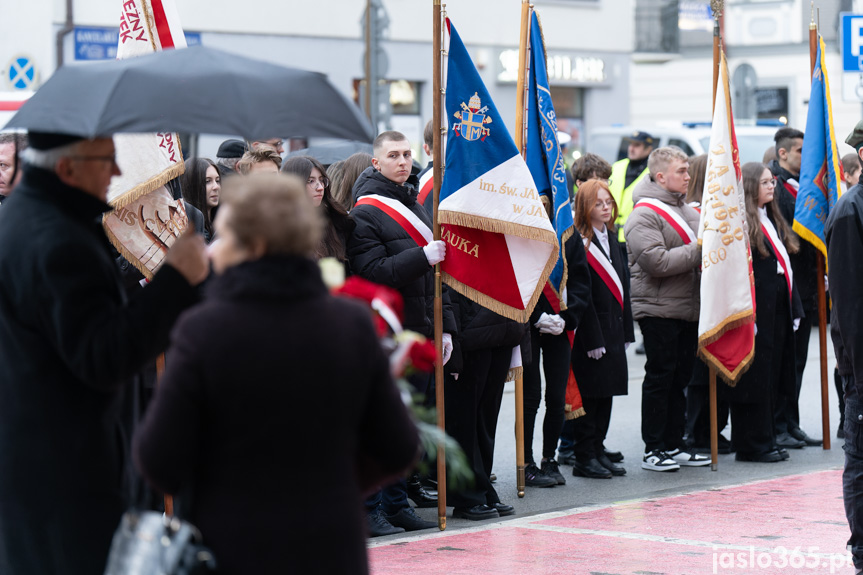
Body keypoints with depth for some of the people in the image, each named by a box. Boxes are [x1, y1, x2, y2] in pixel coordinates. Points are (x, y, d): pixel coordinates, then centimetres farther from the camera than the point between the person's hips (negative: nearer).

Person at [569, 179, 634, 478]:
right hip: (590, 331, -8)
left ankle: (598, 450, 20)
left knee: (606, 393, 11)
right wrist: (593, 338, -18)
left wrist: (626, 330, 11)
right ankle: (584, 457, 4)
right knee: (589, 394, -3)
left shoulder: (612, 239, 14)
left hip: (613, 329, 8)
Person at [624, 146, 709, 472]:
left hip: (689, 308, 8)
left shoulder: (687, 210, 15)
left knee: (680, 377, 12)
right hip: (658, 310, -8)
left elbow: (704, 244, 28)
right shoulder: (644, 215, -11)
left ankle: (673, 445, 20)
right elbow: (656, 261, -22)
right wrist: (697, 252, -17)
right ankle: (653, 450, 5)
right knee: (660, 377, -2)